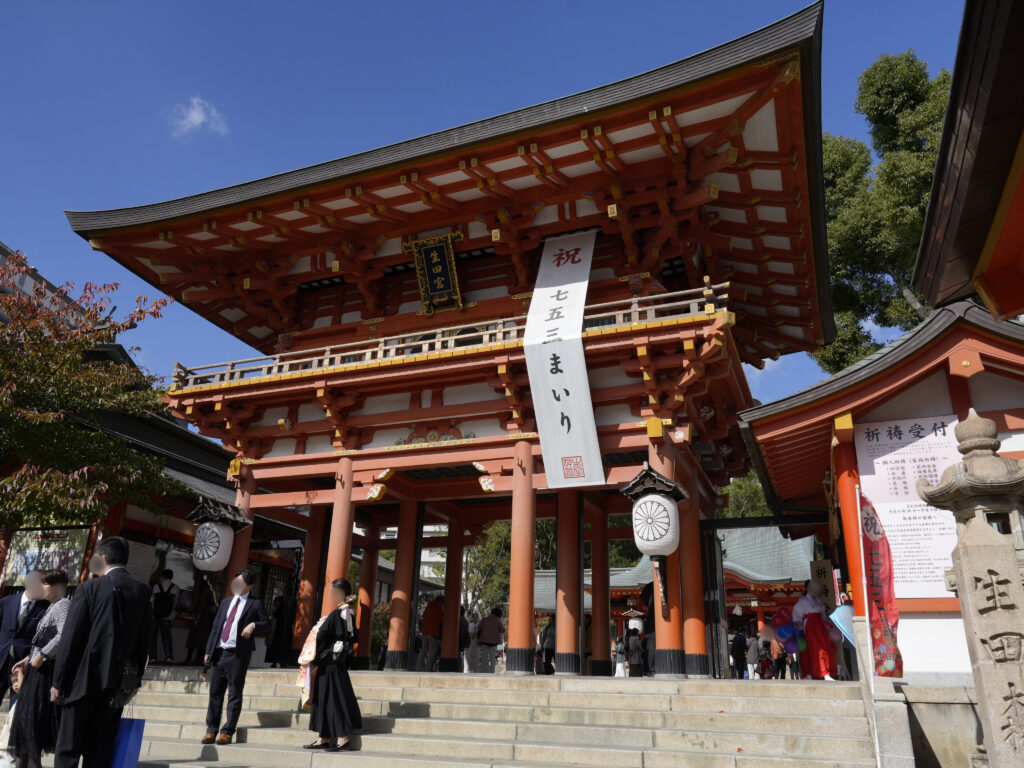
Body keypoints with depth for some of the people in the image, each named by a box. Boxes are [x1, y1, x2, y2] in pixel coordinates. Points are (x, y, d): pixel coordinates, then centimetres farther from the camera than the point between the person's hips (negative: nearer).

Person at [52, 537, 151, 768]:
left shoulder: (89, 588, -8)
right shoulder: (142, 591, 3)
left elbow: (70, 637, -8)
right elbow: (144, 639, 6)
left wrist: (58, 681, -1)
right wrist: (136, 677, 13)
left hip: (85, 677, -4)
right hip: (119, 682, 4)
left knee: (68, 749, 4)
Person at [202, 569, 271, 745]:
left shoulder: (255, 604, 2)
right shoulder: (226, 602, 17)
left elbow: (267, 623, 0)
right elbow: (216, 627, 16)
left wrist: (253, 625, -19)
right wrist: (209, 650, 10)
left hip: (238, 655, -5)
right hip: (219, 653, 5)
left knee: (234, 694, -1)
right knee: (215, 693, 8)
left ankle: (227, 732, 5)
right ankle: (211, 730, 17)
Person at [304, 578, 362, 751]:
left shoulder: (335, 615, -19)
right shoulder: (348, 615, 7)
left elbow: (321, 636, -16)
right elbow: (354, 638, 13)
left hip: (330, 663, -9)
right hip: (340, 661, 9)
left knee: (334, 698, -1)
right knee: (324, 699, 14)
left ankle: (343, 739, 3)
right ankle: (322, 739, 20)